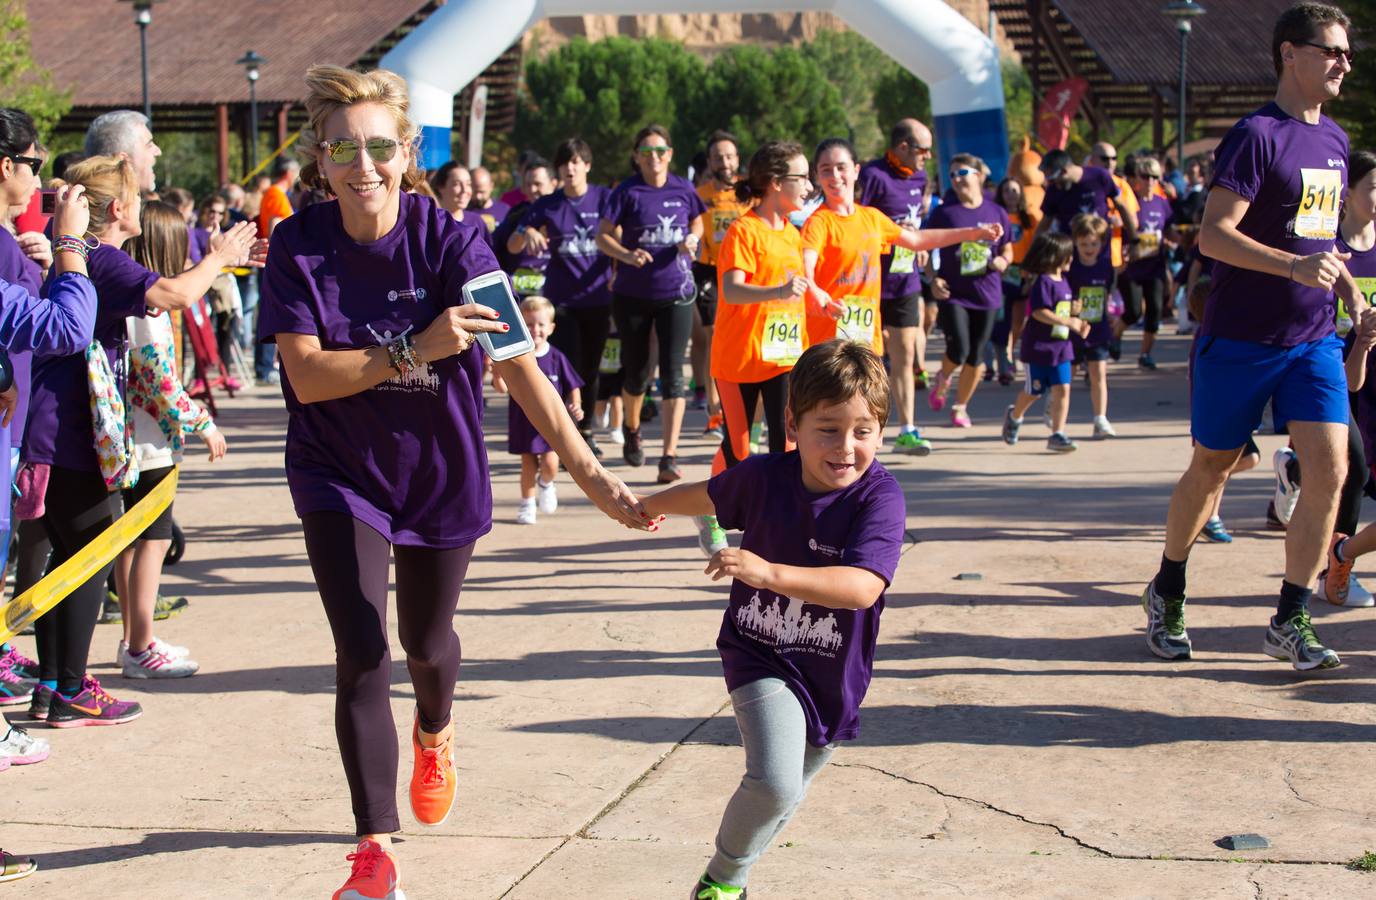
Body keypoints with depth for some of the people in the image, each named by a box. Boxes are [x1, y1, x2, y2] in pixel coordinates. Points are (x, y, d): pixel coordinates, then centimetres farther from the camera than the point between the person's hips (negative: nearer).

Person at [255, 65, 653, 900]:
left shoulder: (449, 238, -19)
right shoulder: (299, 247, -15)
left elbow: (516, 358, -26)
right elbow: (307, 376, -21)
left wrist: (585, 467, -35)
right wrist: (415, 348, -35)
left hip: (440, 469, 1)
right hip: (339, 472, 0)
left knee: (427, 641, 18)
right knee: (361, 655, -12)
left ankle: (434, 732, 55)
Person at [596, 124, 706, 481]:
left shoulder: (683, 190, 1)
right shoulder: (627, 192, -5)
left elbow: (697, 224, 17)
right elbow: (603, 236, -5)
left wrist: (692, 240, -5)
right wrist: (627, 255, -23)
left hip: (676, 293, 1)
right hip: (632, 294, -1)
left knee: (672, 373, -7)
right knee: (637, 373, 9)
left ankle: (669, 457, -6)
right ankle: (631, 429, 40)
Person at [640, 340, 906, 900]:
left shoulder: (879, 497, -22)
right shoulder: (762, 478, -11)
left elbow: (863, 587, -37)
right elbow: (708, 496, 14)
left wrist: (769, 572, -48)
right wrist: (645, 507, 33)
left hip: (834, 675, 1)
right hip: (761, 657, -1)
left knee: (784, 795, 20)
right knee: (774, 783, -23)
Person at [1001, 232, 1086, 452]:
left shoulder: (1063, 282, 12)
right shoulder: (1042, 282, -15)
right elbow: (1039, 312, -25)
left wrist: (1078, 325, 5)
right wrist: (1069, 322, -26)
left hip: (1060, 347, 7)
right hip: (1039, 347, -7)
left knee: (1062, 389, -2)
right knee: (1034, 391, 8)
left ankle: (1057, 434, 1)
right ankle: (1014, 416, 35)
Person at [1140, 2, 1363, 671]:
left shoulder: (1334, 140, 12)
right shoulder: (1257, 135, -12)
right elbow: (1212, 236, -20)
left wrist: (1350, 291, 10)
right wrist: (1295, 266, -31)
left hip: (1314, 339, 6)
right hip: (1240, 339, -6)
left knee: (1329, 466, -8)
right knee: (1212, 466, 8)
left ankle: (1291, 622, 2)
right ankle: (1166, 593, 29)